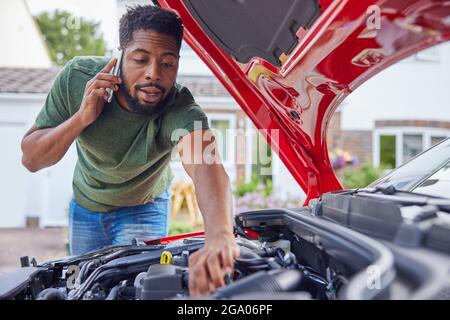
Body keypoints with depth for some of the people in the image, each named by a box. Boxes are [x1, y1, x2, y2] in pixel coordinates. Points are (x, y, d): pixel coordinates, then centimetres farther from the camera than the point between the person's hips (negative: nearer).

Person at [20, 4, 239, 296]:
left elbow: (205, 164, -59)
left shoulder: (182, 112, -37)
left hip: (144, 209, -2)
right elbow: (31, 159, -21)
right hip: (85, 204, 3)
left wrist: (220, 237, -79)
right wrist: (82, 117, -39)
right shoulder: (77, 77, -26)